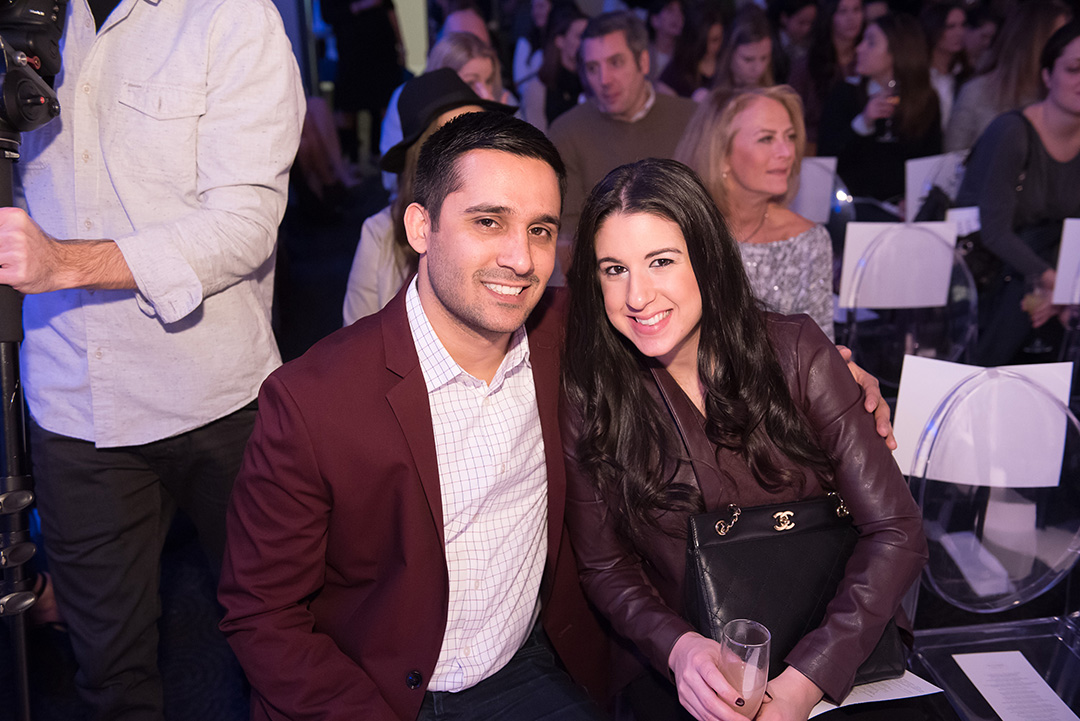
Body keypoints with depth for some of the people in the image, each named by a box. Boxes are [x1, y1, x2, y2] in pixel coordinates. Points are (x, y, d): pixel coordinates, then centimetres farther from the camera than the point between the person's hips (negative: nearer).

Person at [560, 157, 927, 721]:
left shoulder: (794, 352, -7)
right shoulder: (587, 398, -6)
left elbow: (895, 532, -9)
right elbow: (605, 569, 1)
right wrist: (679, 648, -19)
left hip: (836, 652, 0)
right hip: (673, 669, 0)